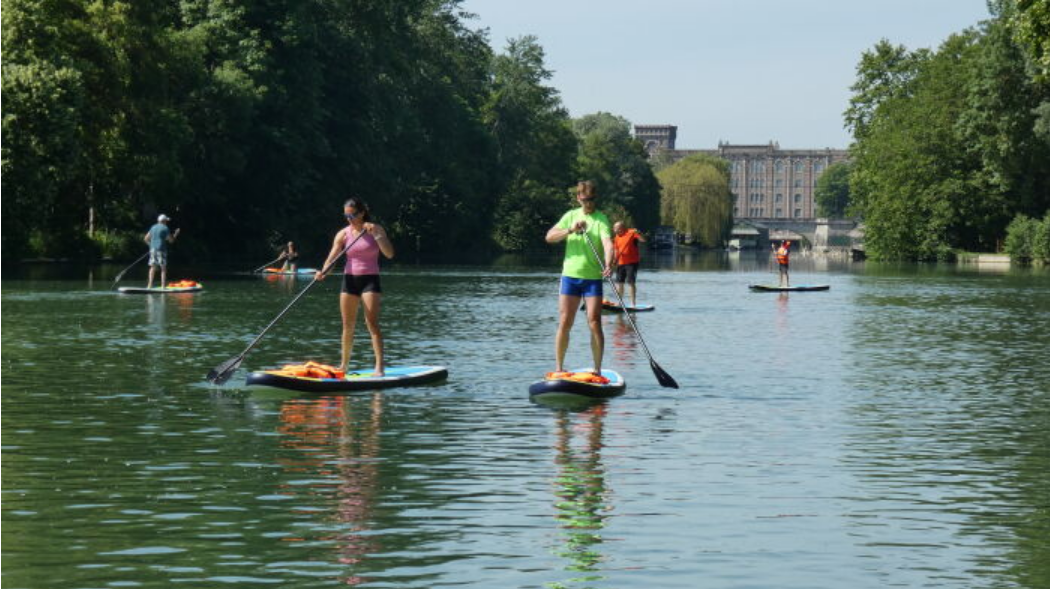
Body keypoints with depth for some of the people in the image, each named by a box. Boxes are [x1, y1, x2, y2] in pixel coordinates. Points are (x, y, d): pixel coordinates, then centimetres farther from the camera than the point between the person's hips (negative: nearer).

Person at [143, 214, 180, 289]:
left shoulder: (153, 228, 14)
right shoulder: (165, 228, -5)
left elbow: (146, 239, 15)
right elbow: (171, 240, -4)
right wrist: (176, 234, 12)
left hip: (153, 249, 5)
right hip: (161, 249, -5)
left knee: (153, 267, 9)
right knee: (163, 268, -1)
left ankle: (150, 285, 1)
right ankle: (163, 286, -6)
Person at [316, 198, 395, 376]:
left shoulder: (376, 230, -2)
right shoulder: (343, 234, 2)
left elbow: (389, 254, -12)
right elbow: (332, 257, -6)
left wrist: (376, 234, -21)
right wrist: (323, 272, -25)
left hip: (370, 280, -3)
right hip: (349, 279, 3)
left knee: (372, 324, -13)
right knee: (348, 326, 7)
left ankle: (379, 365, -15)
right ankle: (344, 364, 18)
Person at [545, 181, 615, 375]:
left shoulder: (601, 219, -3)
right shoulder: (571, 216, 10)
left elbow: (607, 242, -20)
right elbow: (549, 237, 3)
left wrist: (608, 264, -39)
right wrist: (570, 230, -14)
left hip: (593, 278, -3)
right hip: (570, 275, 3)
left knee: (595, 324, -7)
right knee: (565, 323, 0)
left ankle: (597, 370, -1)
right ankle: (558, 367, 9)